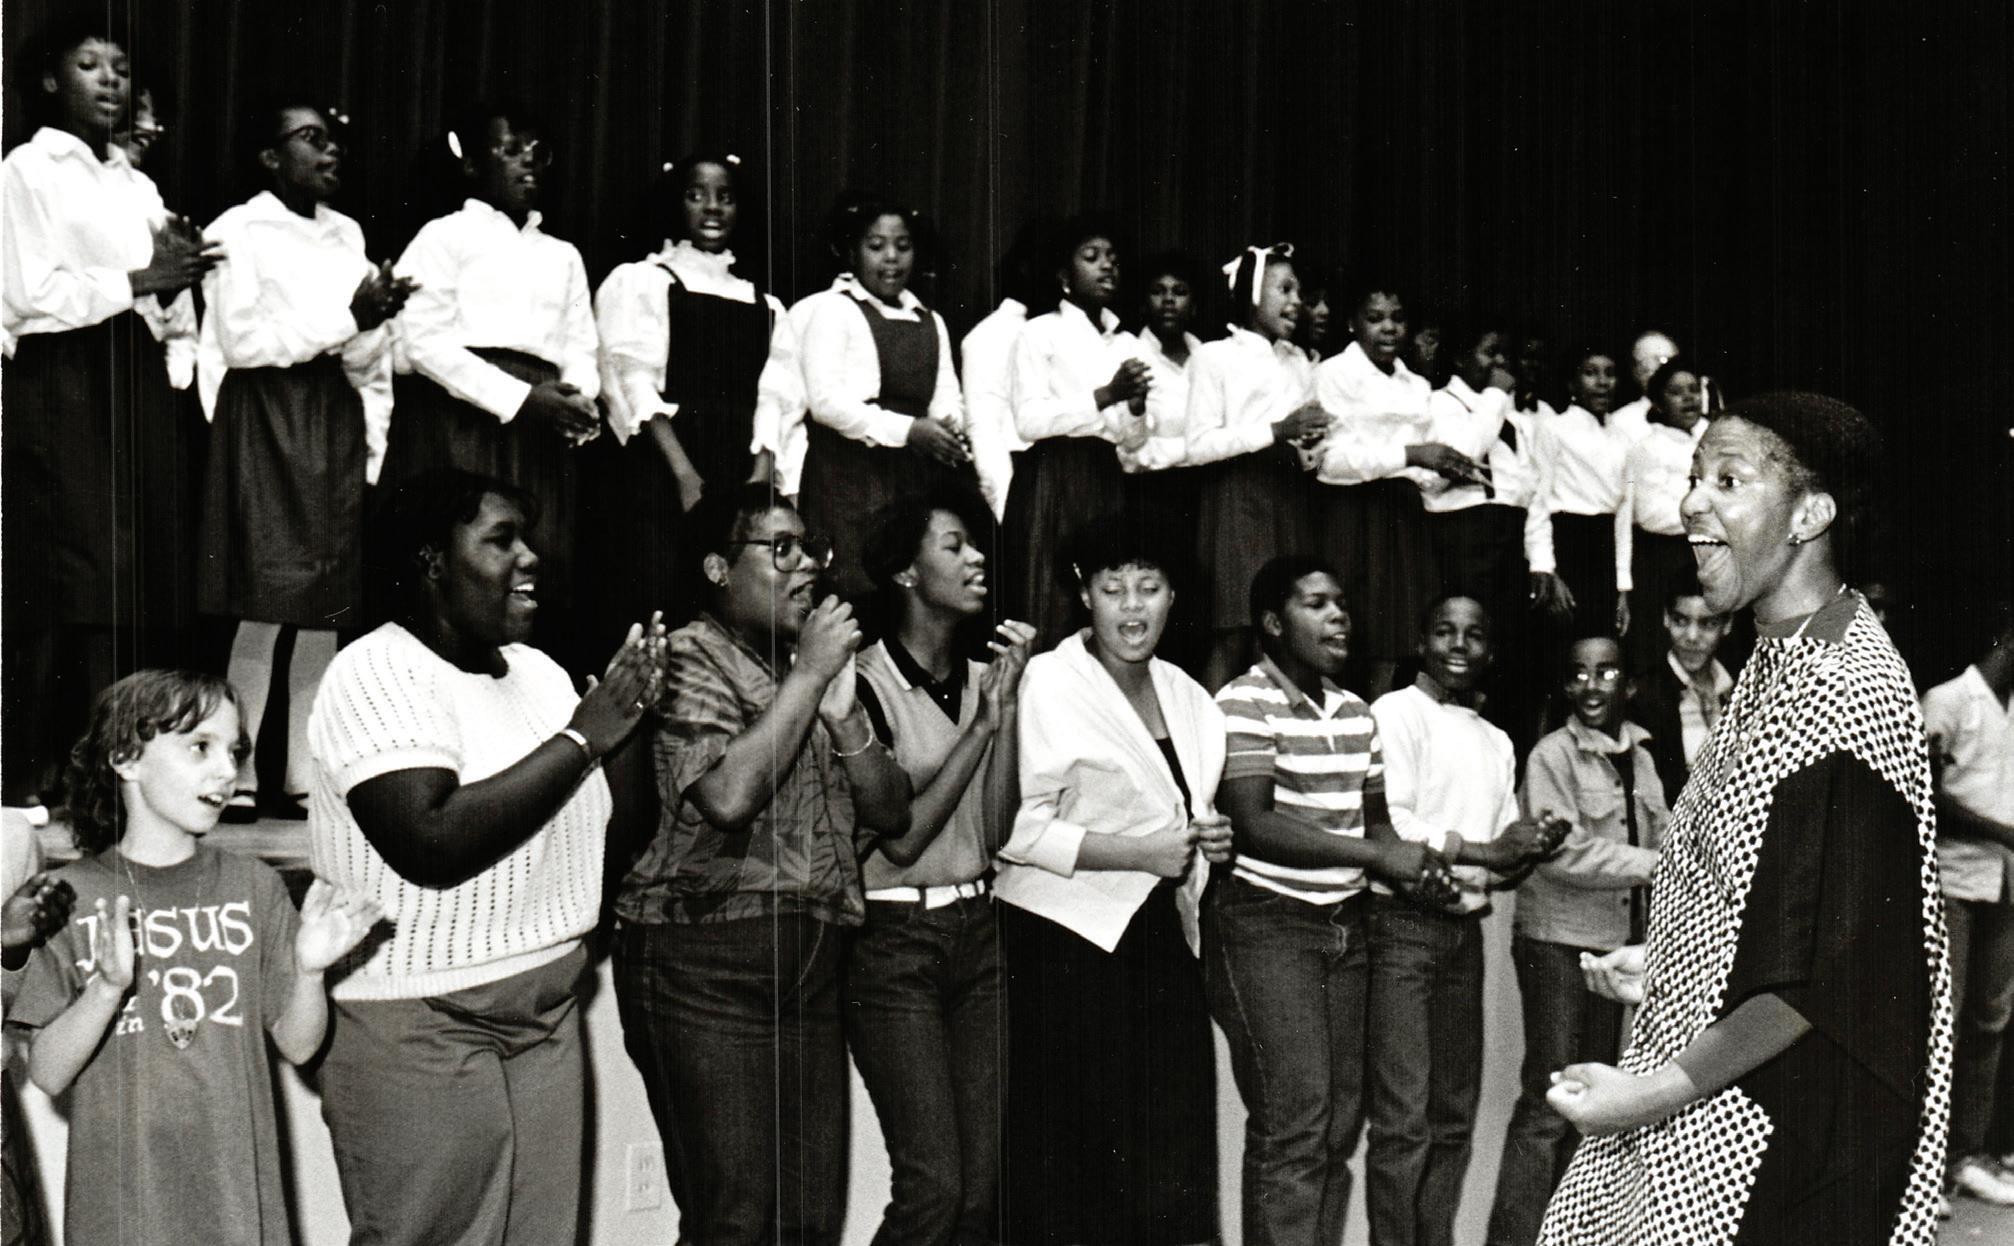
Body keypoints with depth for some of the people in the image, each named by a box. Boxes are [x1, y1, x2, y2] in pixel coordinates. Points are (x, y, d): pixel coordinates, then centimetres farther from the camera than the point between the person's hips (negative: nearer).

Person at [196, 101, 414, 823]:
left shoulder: (347, 234, 15)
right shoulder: (237, 231, 0)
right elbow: (241, 340, -10)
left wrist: (374, 440, 10)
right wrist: (348, 316, -13)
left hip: (336, 424, 5)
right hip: (266, 422, -5)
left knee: (327, 608, 3)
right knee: (264, 604, -7)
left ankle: (305, 776, 9)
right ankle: (243, 778, 3)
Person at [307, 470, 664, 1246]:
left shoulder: (539, 671, 10)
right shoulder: (379, 672, -13)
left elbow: (607, 833, 14)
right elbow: (432, 845, -27)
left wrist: (634, 713, -1)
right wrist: (582, 737, -22)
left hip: (547, 1020, 7)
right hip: (420, 1032, -7)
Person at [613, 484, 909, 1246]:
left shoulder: (812, 666, 19)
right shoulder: (692, 655, -4)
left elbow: (892, 812, 15)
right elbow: (729, 794, -21)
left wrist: (843, 717, -2)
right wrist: (808, 675, -11)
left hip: (810, 967, 7)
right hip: (706, 965, -7)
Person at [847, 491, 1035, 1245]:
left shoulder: (981, 680, 8)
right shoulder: (867, 683, -9)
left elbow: (996, 830, 1)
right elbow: (900, 837, -13)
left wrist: (1009, 706, -7)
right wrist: (980, 727, -12)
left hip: (978, 931, 6)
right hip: (894, 938, -6)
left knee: (984, 1185, 5)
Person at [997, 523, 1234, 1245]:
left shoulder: (1185, 696, 15)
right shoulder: (1050, 682, -6)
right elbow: (1017, 826, -14)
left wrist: (1207, 842, 6)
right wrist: (1143, 853, -17)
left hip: (1163, 937, 6)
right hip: (1069, 942, -6)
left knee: (1173, 1164, 3)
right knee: (1071, 1159, -3)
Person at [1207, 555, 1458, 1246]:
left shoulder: (1357, 713, 13)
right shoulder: (1246, 702, -9)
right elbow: (1253, 825, -18)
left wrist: (1423, 871, -3)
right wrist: (1378, 856, -17)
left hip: (1345, 925, 7)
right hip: (1265, 925, -7)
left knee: (1341, 1121, 8)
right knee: (1295, 1122, -10)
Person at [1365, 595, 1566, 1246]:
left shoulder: (1497, 742, 20)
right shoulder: (1395, 712, -5)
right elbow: (1387, 826, -15)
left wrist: (1533, 848, 0)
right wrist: (1483, 851, -17)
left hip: (1464, 929, 8)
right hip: (1401, 924, -8)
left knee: (1454, 1113, 12)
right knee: (1403, 1118, -8)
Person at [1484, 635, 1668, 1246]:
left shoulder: (1637, 754, 8)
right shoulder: (1552, 756, -12)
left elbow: (1663, 832, 14)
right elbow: (1564, 853, -19)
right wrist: (1654, 864, -17)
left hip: (1618, 938, 7)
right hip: (1557, 941, -7)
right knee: (1549, 1100, -7)